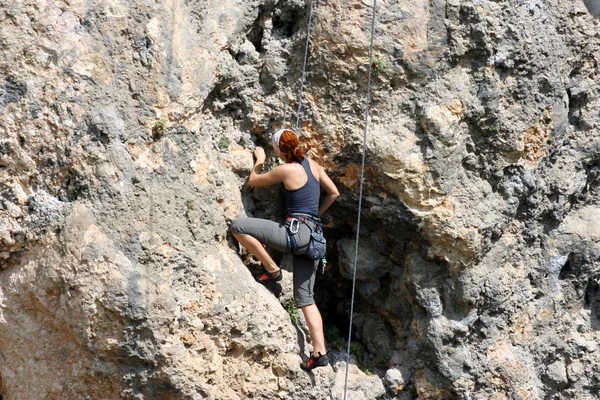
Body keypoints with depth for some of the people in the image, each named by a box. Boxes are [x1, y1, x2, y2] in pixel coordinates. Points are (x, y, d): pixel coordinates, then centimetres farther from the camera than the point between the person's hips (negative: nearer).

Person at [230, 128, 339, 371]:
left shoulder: (286, 170, -9)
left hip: (297, 232, -8)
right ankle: (319, 352, 3)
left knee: (238, 227, -8)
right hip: (313, 235, 8)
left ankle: (271, 269, 0)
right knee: (305, 297, 10)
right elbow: (334, 193, 18)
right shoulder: (312, 164, 11)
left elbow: (253, 181, 6)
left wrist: (260, 160, 23)